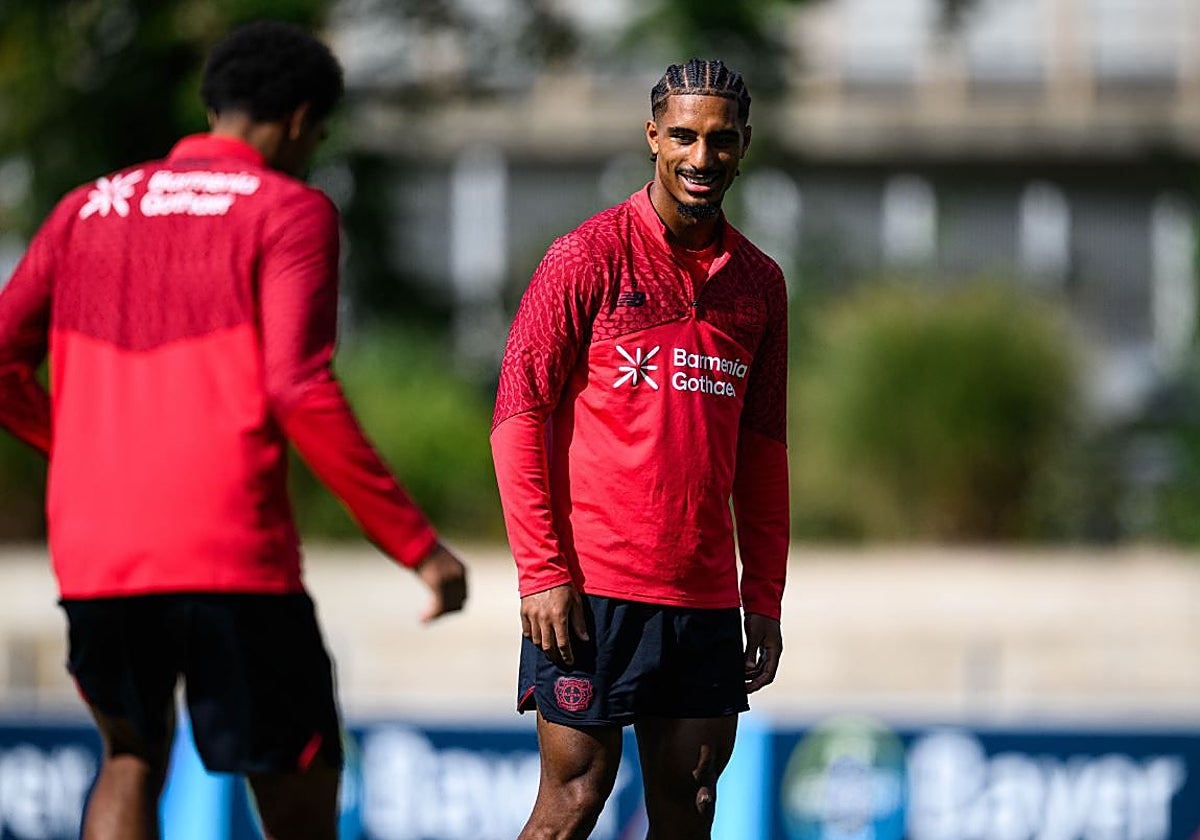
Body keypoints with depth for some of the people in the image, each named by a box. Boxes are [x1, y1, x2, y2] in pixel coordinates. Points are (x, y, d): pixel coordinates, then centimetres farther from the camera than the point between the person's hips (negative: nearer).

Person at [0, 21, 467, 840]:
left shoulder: (88, 210, 16)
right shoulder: (289, 211, 1)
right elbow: (301, 393, -12)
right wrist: (418, 545, -10)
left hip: (94, 561, 5)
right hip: (235, 558, -5)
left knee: (133, 762, 27)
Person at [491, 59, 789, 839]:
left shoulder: (759, 282, 12)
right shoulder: (590, 256, -3)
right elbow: (518, 415, -5)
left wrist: (765, 600, 13)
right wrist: (542, 572, -12)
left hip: (706, 594, 5)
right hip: (593, 586, -5)